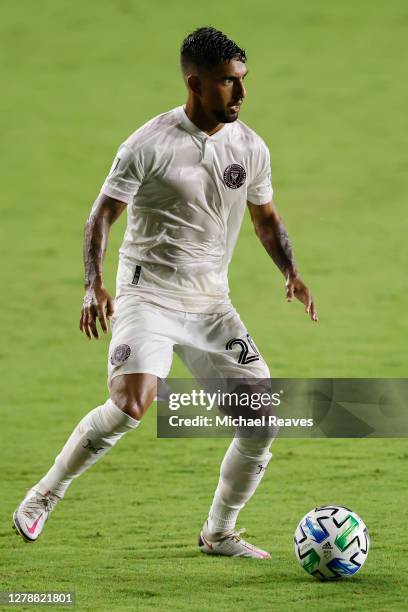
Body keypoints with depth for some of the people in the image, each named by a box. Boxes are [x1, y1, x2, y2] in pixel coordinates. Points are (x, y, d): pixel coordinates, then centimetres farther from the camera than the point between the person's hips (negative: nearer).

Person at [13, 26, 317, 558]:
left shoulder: (250, 147, 5)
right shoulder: (150, 145, -10)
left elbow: (266, 218, 19)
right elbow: (102, 214, -5)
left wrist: (290, 271, 1)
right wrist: (93, 286, -19)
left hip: (211, 303, 6)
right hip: (148, 296, -5)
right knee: (131, 406, -26)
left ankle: (219, 533, 16)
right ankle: (44, 496, -5)